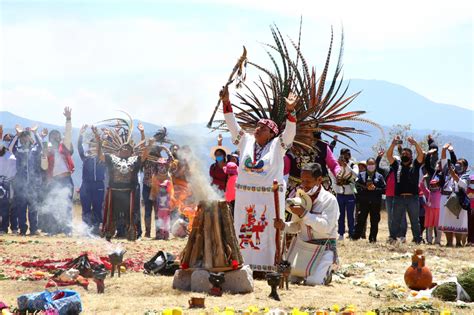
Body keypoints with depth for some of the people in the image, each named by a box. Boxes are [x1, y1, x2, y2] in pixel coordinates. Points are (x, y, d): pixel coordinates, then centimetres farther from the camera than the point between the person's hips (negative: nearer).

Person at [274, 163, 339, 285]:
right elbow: (296, 226, 12)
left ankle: (326, 272, 18)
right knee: (290, 278, 0)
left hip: (323, 248, -5)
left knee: (312, 282, -16)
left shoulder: (330, 200, -12)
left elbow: (325, 227, -24)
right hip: (301, 245, 5)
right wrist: (284, 226, -10)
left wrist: (304, 214, -29)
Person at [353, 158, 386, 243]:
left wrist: (375, 188, -12)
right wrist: (366, 188, -14)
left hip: (375, 203, 1)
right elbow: (358, 188, 1)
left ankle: (373, 238, 9)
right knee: (361, 220, -3)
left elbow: (384, 189, 2)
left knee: (374, 221, 3)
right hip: (364, 202, -1)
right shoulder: (361, 175, 10)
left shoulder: (379, 176, 9)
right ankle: (356, 236, 0)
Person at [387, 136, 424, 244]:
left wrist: (415, 143, -18)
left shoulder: (415, 165, 10)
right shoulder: (397, 165, 12)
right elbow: (389, 155, 0)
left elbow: (421, 154, -4)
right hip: (399, 198, 1)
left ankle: (418, 240, 5)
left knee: (415, 221, 3)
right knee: (395, 221, 4)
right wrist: (393, 144, -14)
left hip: (413, 198, -1)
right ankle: (392, 239, 6)